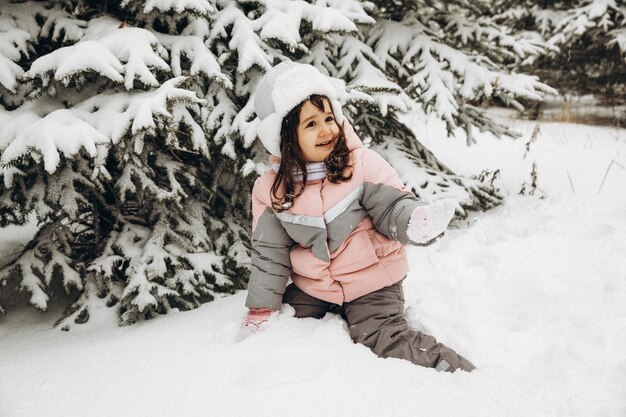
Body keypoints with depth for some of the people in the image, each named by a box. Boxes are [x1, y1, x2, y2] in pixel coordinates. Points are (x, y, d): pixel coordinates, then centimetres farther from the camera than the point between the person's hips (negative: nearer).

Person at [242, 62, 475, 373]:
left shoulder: (362, 164, -16)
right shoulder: (271, 188, -7)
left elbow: (392, 206, -14)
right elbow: (269, 253, -1)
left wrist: (415, 221, -38)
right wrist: (261, 309, 0)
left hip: (370, 280, -3)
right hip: (311, 287, 4)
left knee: (384, 340, -13)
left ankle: (460, 374, -2)